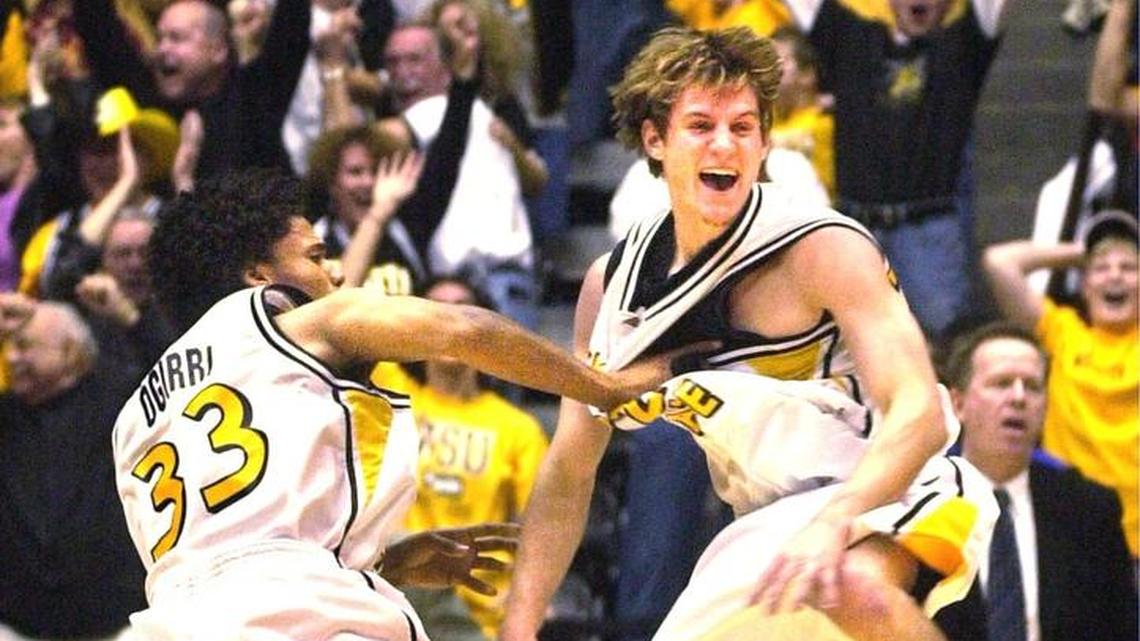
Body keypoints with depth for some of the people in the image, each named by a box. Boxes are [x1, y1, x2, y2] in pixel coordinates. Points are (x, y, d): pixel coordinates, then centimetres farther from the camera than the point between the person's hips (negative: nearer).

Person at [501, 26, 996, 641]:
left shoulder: (826, 249, -17)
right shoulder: (610, 284, 1)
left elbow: (919, 414, -27)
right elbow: (567, 473, 9)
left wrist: (832, 522, -43)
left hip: (884, 498, -6)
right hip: (768, 528, 6)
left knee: (854, 590, -40)